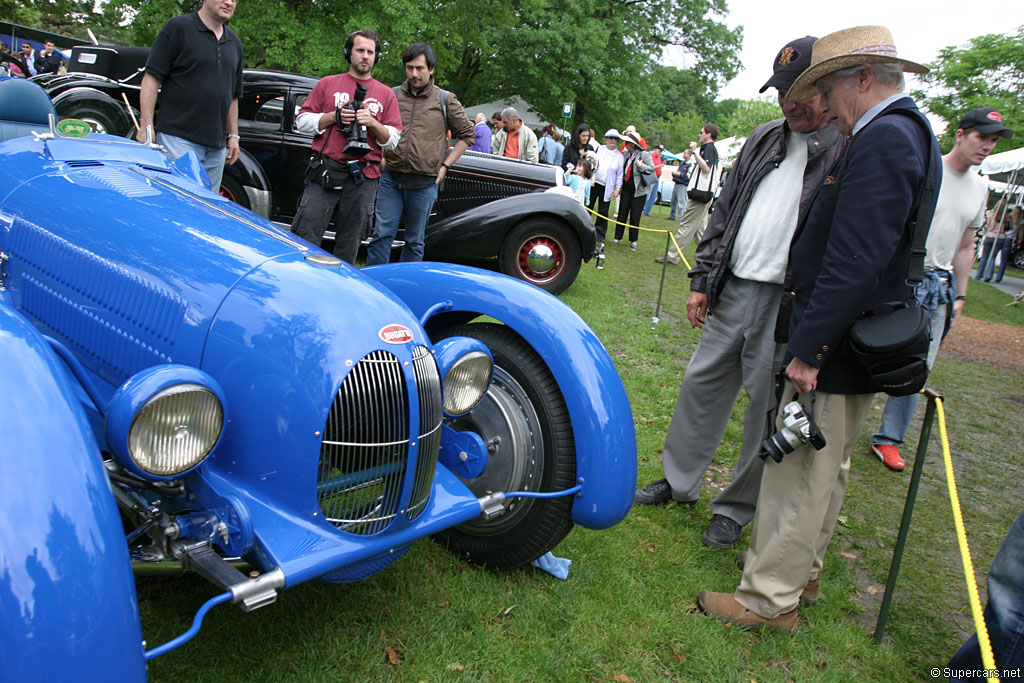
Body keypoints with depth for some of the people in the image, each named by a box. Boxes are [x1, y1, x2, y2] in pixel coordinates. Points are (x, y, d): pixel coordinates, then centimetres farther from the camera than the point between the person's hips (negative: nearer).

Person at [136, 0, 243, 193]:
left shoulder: (234, 42, 18)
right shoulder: (178, 28, -1)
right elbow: (151, 78, -5)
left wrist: (233, 135, 17)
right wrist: (146, 126, -12)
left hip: (217, 147, 6)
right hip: (178, 139, -6)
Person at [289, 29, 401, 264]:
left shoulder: (386, 94, 15)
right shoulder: (327, 84, 13)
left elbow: (393, 140, 10)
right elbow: (302, 121, 9)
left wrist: (373, 123, -9)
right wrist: (334, 116, -6)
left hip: (363, 177, 1)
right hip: (326, 171, -1)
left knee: (349, 245, 5)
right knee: (305, 237, -7)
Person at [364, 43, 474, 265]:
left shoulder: (446, 100, 4)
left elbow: (466, 135, 10)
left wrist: (445, 165, 2)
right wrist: (380, 156, 6)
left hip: (424, 183, -1)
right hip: (390, 178, 1)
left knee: (414, 241, 8)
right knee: (382, 234, -3)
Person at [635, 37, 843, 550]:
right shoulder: (765, 139, 13)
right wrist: (702, 280, 12)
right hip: (733, 290, 6)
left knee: (770, 411, 5)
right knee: (702, 383, 13)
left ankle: (737, 509, 23)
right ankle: (678, 482, 31)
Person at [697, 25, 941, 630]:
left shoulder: (884, 138, -19)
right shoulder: (911, 133, 14)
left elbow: (852, 261, -27)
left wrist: (808, 351, -23)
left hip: (837, 350, -10)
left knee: (800, 474, 0)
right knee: (828, 467, 20)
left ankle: (770, 599, 13)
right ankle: (802, 571, 36)